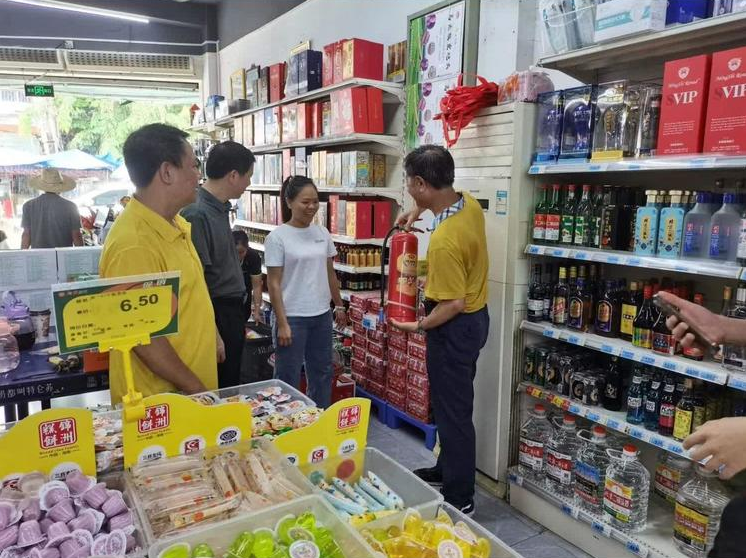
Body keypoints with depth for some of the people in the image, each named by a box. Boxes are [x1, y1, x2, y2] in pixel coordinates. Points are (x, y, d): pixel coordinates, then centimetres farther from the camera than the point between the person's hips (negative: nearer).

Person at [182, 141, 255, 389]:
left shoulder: (220, 208, 9)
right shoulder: (197, 214, -21)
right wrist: (212, 335, -21)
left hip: (231, 312, 9)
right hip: (215, 315, -9)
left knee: (231, 386, 20)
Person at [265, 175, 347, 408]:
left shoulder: (322, 233, 6)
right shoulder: (277, 237, -11)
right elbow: (274, 284, -11)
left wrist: (339, 305, 14)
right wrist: (282, 323, -15)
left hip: (321, 315, 6)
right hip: (292, 317, -6)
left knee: (322, 373, 17)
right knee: (288, 378, 4)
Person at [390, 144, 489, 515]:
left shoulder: (444, 241, -31)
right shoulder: (469, 203, -3)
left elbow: (453, 304, -26)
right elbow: (442, 200, 24)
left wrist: (418, 327, -13)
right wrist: (418, 210, 15)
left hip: (455, 328, -10)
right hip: (475, 315, 10)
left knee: (453, 411, 3)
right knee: (449, 402, 23)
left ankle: (460, 499, 18)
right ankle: (447, 469, 41)